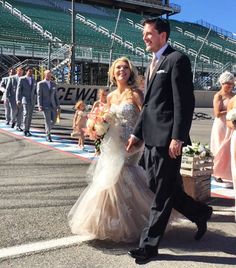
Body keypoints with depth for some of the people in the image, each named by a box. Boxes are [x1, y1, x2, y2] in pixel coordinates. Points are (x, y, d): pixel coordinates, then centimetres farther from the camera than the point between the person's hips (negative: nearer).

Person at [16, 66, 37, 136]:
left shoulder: (33, 80, 10)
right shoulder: (22, 79, -5)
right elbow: (18, 90, -9)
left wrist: (36, 99, 10)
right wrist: (18, 100, -17)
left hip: (32, 100, 5)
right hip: (25, 99, -5)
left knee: (30, 115, 5)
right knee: (26, 114, -15)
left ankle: (27, 130, 13)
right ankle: (25, 130, -6)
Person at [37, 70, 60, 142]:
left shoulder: (53, 84, 12)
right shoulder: (40, 84, -1)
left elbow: (56, 95, 13)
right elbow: (39, 95, -5)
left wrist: (58, 106, 8)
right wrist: (40, 106, -12)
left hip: (53, 105, 5)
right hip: (45, 105, -5)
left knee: (54, 120, 5)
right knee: (48, 121, -7)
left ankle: (47, 130, 32)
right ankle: (48, 136, 1)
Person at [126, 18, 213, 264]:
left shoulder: (177, 59, -7)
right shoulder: (152, 66, 21)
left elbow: (184, 102, -14)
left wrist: (177, 137, -20)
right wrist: (137, 133, 18)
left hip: (167, 138, -9)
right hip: (151, 138, 9)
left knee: (162, 194, 0)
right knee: (156, 187, 14)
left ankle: (149, 244, 11)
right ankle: (199, 212, 32)